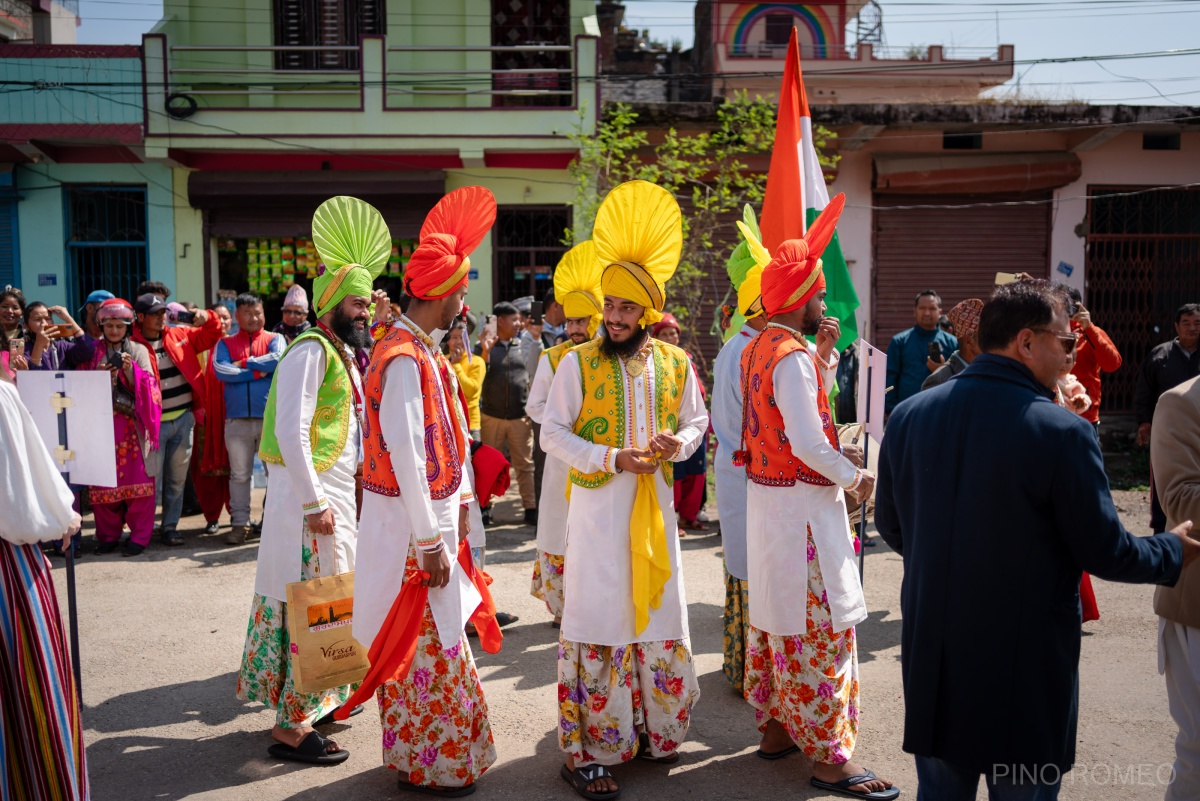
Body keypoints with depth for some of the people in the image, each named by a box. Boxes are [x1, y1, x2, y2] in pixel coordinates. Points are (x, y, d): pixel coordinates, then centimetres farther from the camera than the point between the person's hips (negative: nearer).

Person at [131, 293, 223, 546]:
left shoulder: (180, 335, 8)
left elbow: (211, 336, 17)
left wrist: (208, 319, -2)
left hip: (184, 418, 4)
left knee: (177, 478, 12)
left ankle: (170, 526, 23)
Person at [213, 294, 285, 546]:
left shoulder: (274, 339, 8)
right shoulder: (225, 344, 10)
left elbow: (278, 360, -14)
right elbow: (220, 370, -8)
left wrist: (243, 362, -7)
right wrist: (259, 372, -11)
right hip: (237, 419, 1)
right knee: (239, 475, 7)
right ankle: (239, 523, 15)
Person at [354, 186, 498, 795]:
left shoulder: (422, 352, 10)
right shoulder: (405, 360, -21)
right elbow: (405, 456, -24)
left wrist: (460, 502, 13)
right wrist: (430, 541, -21)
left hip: (433, 510, 10)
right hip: (411, 523, -10)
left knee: (429, 643, 19)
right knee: (426, 646, 3)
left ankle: (427, 753, 33)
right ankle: (427, 764, 19)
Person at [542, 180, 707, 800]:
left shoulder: (674, 363, 4)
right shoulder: (578, 363, -5)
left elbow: (696, 422, 14)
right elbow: (552, 434, -4)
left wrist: (679, 442, -9)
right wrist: (611, 458, -17)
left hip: (655, 501, 4)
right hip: (598, 502, -3)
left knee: (657, 613, 11)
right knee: (597, 618, -1)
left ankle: (652, 730, 30)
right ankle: (587, 751, 11)